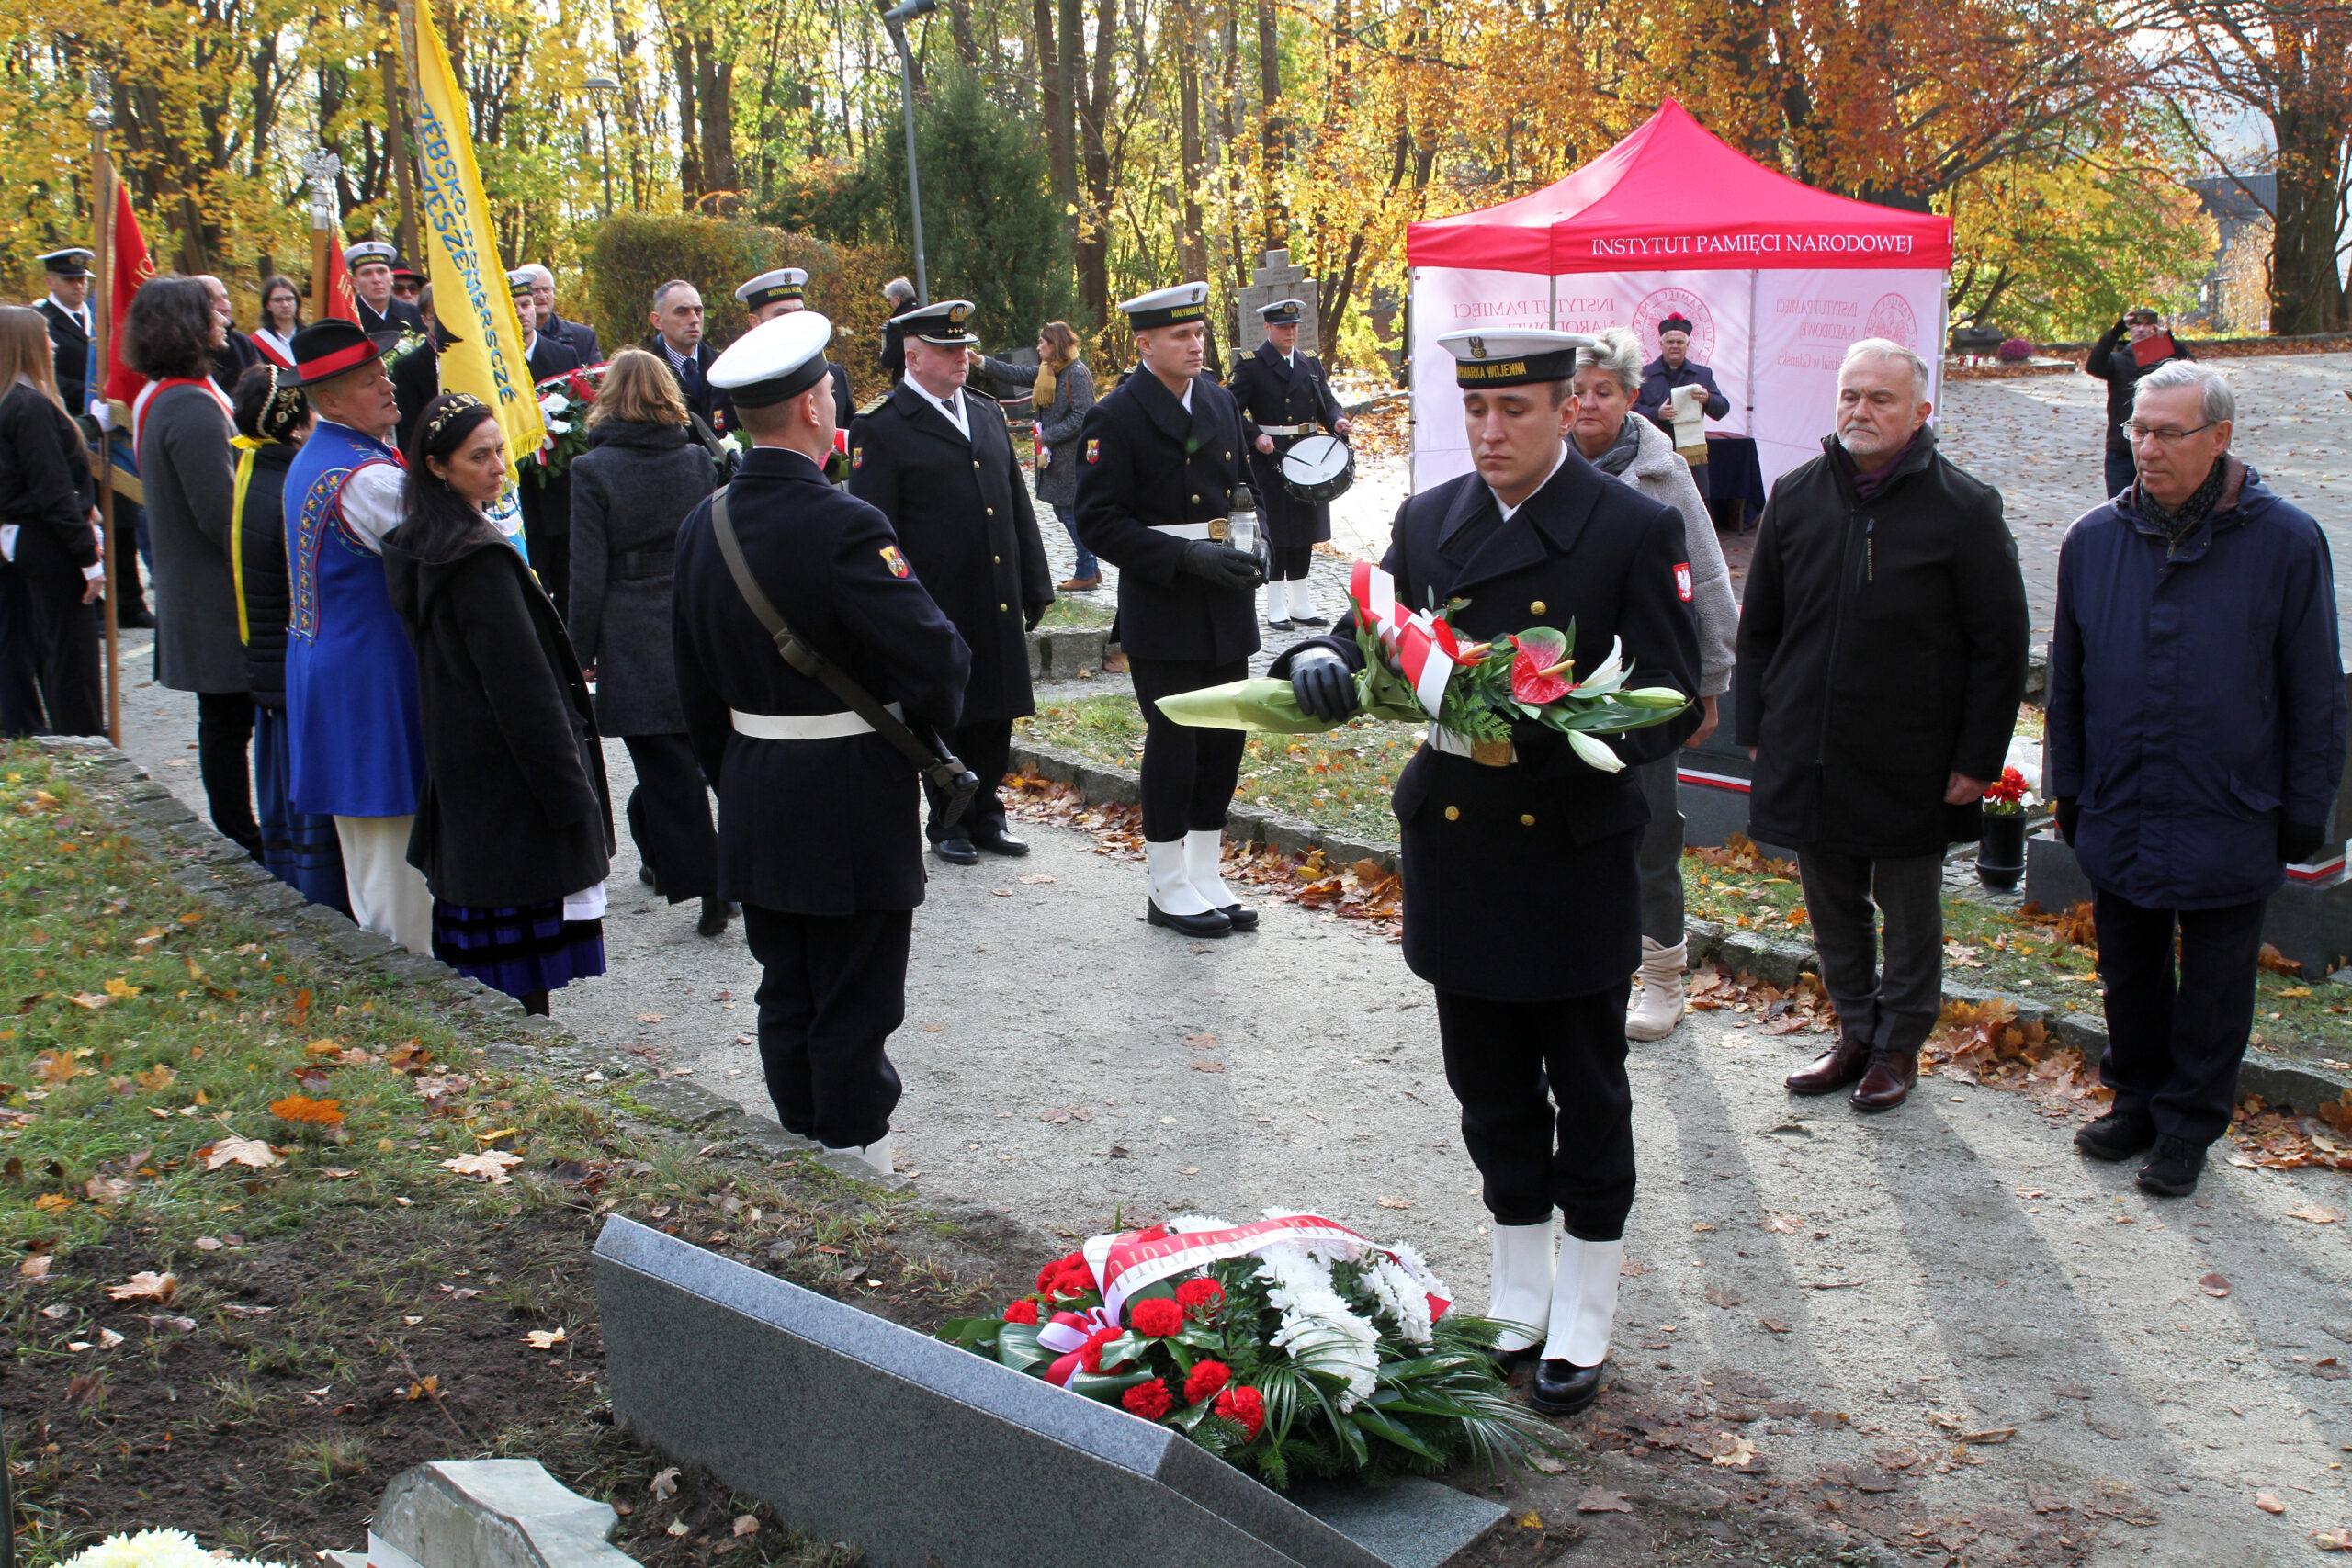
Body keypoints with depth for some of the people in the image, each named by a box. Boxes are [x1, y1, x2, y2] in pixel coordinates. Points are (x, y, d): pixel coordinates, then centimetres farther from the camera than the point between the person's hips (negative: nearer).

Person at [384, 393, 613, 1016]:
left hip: (458, 764, 9)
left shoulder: (419, 545, 10)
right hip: (508, 772, -9)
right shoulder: (479, 556, -19)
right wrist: (570, 792, -16)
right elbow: (522, 683, -20)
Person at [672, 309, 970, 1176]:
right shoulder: (842, 527, -20)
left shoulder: (702, 526, 3)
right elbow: (935, 658, -23)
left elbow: (695, 687, 10)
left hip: (754, 802, 7)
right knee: (854, 1006, 4)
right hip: (851, 805, -7)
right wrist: (932, 723, -2)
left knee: (786, 996, 17)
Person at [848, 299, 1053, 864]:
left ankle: (985, 818, 24)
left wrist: (1034, 585, 14)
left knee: (994, 718, 11)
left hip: (998, 606, 6)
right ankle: (947, 825, 20)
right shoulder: (880, 430, -7)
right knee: (942, 721, 6)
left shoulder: (987, 414, 13)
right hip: (937, 608, -5)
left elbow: (1018, 507, 17)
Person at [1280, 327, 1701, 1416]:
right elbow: (1375, 640, 4)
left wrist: (1551, 733, -30)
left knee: (1586, 1094, 9)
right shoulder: (1426, 523, 6)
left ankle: (1583, 1320, 24)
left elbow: (1670, 705, -12)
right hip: (1456, 850, 4)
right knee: (1492, 1091, 15)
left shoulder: (1635, 529, -9)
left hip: (1577, 857, -4)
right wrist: (1324, 662, -21)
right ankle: (1520, 1298, 33)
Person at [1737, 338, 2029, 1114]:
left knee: (1909, 912, 11)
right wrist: (1757, 729, 8)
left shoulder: (1964, 509, -8)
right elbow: (1758, 627, 12)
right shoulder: (1796, 496, 4)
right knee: (1833, 907, 15)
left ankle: (1899, 1043, 27)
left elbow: (2000, 645, -5)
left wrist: (1977, 759, -8)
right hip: (1807, 755, 4)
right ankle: (1856, 1033, 31)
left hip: (1909, 765, -4)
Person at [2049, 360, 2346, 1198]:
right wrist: (2069, 790, 10)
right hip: (2117, 817, 3)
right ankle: (2137, 1098, 34)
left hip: (2230, 826, -3)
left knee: (2212, 989, 10)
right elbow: (2067, 681, 9)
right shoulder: (2093, 539, 0)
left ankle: (2190, 1123, 26)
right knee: (2129, 973, 16)